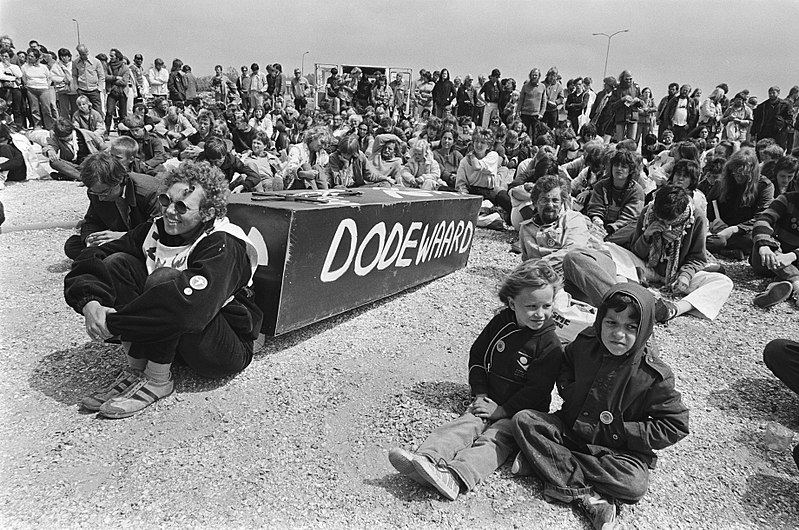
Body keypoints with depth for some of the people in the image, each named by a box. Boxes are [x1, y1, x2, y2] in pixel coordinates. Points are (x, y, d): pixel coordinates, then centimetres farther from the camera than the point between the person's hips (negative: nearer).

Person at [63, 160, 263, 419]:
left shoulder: (222, 246, -24)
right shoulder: (155, 230, -1)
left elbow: (191, 304, -41)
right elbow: (92, 258, -3)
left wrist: (112, 323, -33)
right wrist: (89, 302, -25)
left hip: (225, 351, -7)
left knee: (165, 279, -30)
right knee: (117, 263, -9)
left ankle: (157, 380, -17)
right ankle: (136, 370, -9)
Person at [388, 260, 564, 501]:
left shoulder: (550, 345, -11)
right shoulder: (500, 323, 2)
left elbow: (537, 390, -12)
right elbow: (477, 356, 11)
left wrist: (502, 410, -14)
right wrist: (480, 394, 0)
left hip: (521, 412, -4)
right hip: (490, 402, 5)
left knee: (493, 441, -28)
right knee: (463, 426, -20)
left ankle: (455, 476, -52)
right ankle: (425, 459, -42)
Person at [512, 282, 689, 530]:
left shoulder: (654, 375, -17)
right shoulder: (585, 343, -6)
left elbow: (676, 426, -13)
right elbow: (565, 363, 16)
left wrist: (618, 430, -17)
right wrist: (567, 389, -4)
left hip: (617, 448, -3)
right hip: (569, 430, 3)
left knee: (634, 484, -33)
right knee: (523, 420, -18)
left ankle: (546, 461, -19)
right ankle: (585, 495, -23)